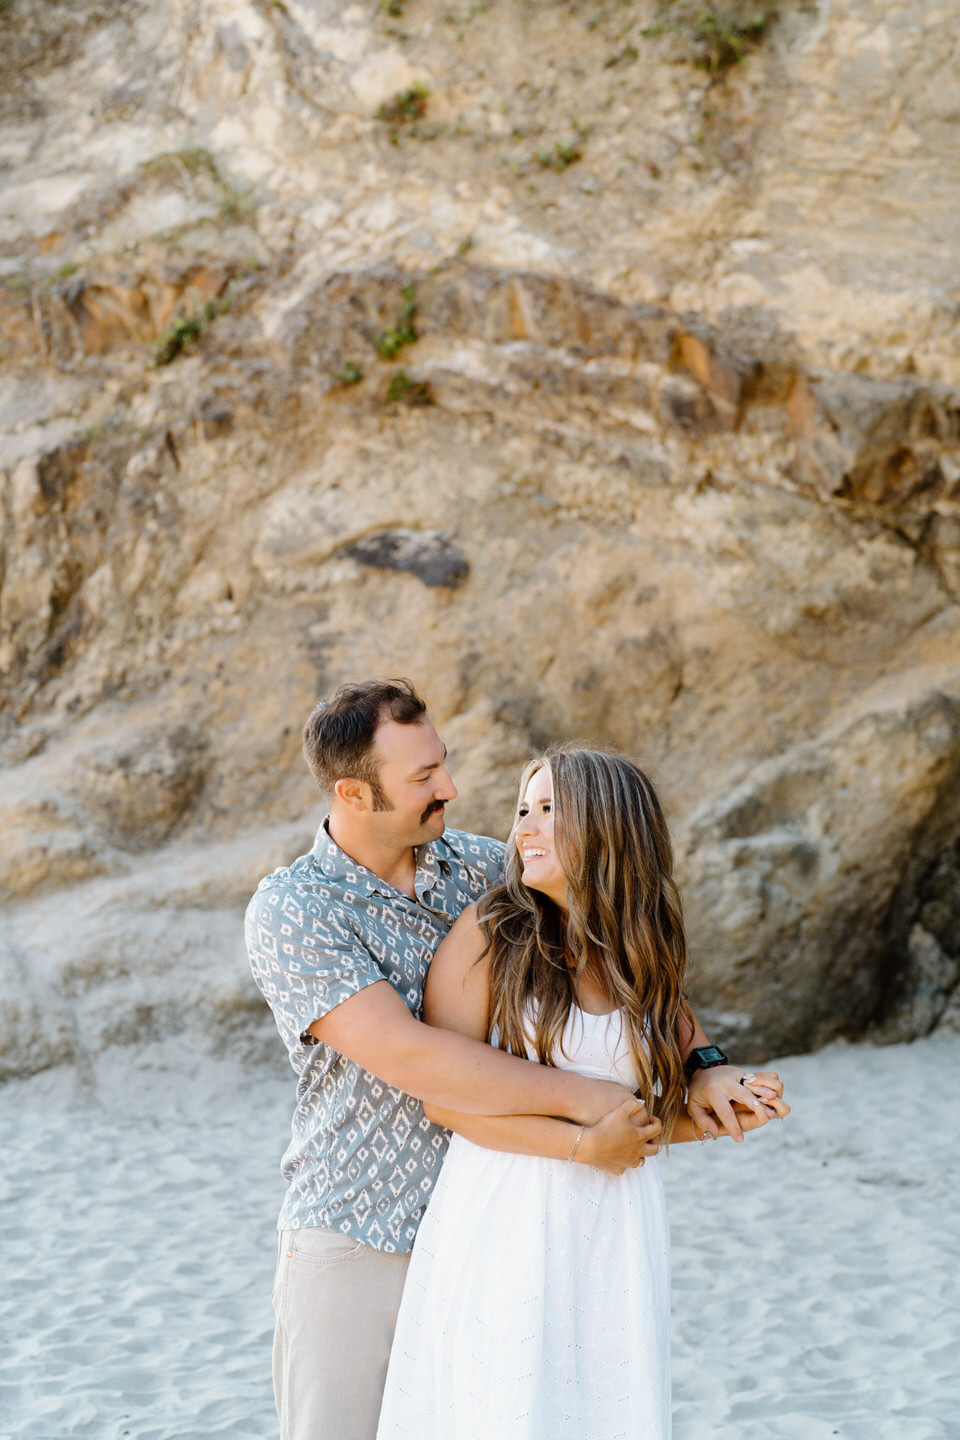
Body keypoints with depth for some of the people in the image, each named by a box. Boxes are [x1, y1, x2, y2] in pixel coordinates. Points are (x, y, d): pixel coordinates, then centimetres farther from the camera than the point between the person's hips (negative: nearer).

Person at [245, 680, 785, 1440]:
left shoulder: (479, 866, 3)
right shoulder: (290, 912, -13)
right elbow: (407, 1057, -24)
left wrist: (701, 1065, -7)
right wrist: (584, 1099, -24)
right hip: (355, 1249, -4)